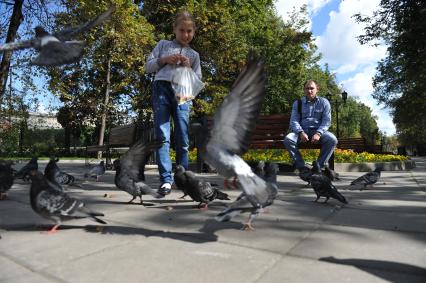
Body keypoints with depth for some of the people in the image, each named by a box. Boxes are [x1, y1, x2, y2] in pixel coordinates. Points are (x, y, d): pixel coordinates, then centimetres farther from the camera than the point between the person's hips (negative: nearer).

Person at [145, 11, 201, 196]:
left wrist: (188, 68, 0)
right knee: (162, 136, -12)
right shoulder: (163, 45, 20)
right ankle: (166, 179, -11)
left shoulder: (194, 54, 23)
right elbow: (148, 67, 15)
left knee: (182, 139, -2)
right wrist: (163, 60, -2)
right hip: (162, 89, -1)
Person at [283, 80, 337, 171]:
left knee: (332, 139, -30)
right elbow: (294, 121, -1)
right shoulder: (297, 103, 9)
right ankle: (301, 166, -20)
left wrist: (318, 133, -20)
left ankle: (320, 166, -16)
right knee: (288, 139, -29)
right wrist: (301, 132, -21)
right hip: (301, 130, 0)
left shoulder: (324, 102, 7)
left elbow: (326, 121, -1)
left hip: (318, 130, 0)